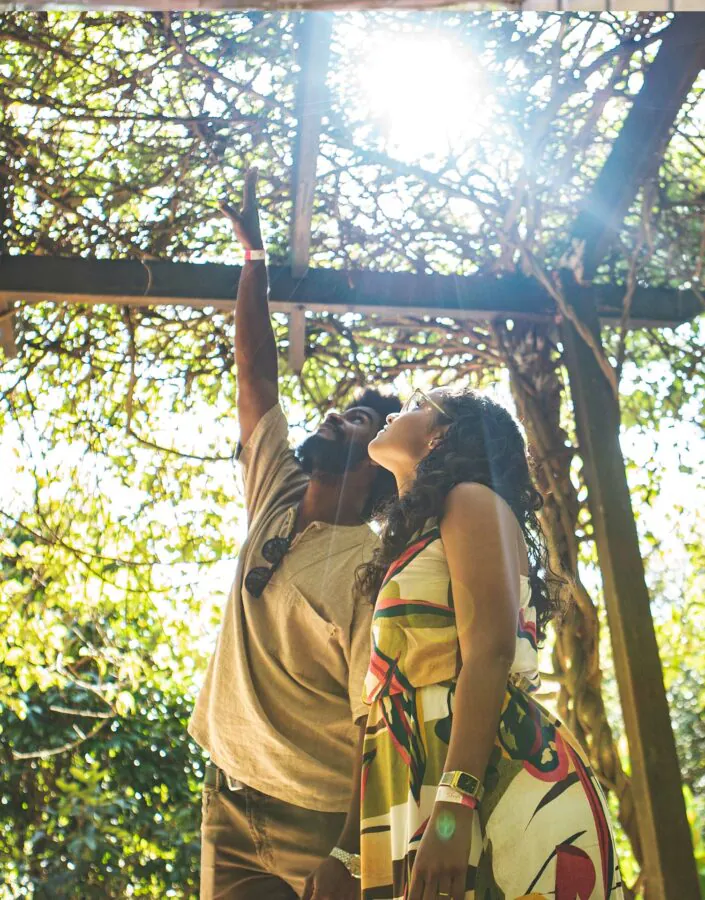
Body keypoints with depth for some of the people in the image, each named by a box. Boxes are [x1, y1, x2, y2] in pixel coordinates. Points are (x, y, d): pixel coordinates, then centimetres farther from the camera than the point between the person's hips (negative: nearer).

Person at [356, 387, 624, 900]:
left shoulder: (473, 501, 1)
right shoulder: (420, 539, 26)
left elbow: (489, 653, -14)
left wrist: (453, 806, -25)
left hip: (498, 785, -8)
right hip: (430, 783, 8)